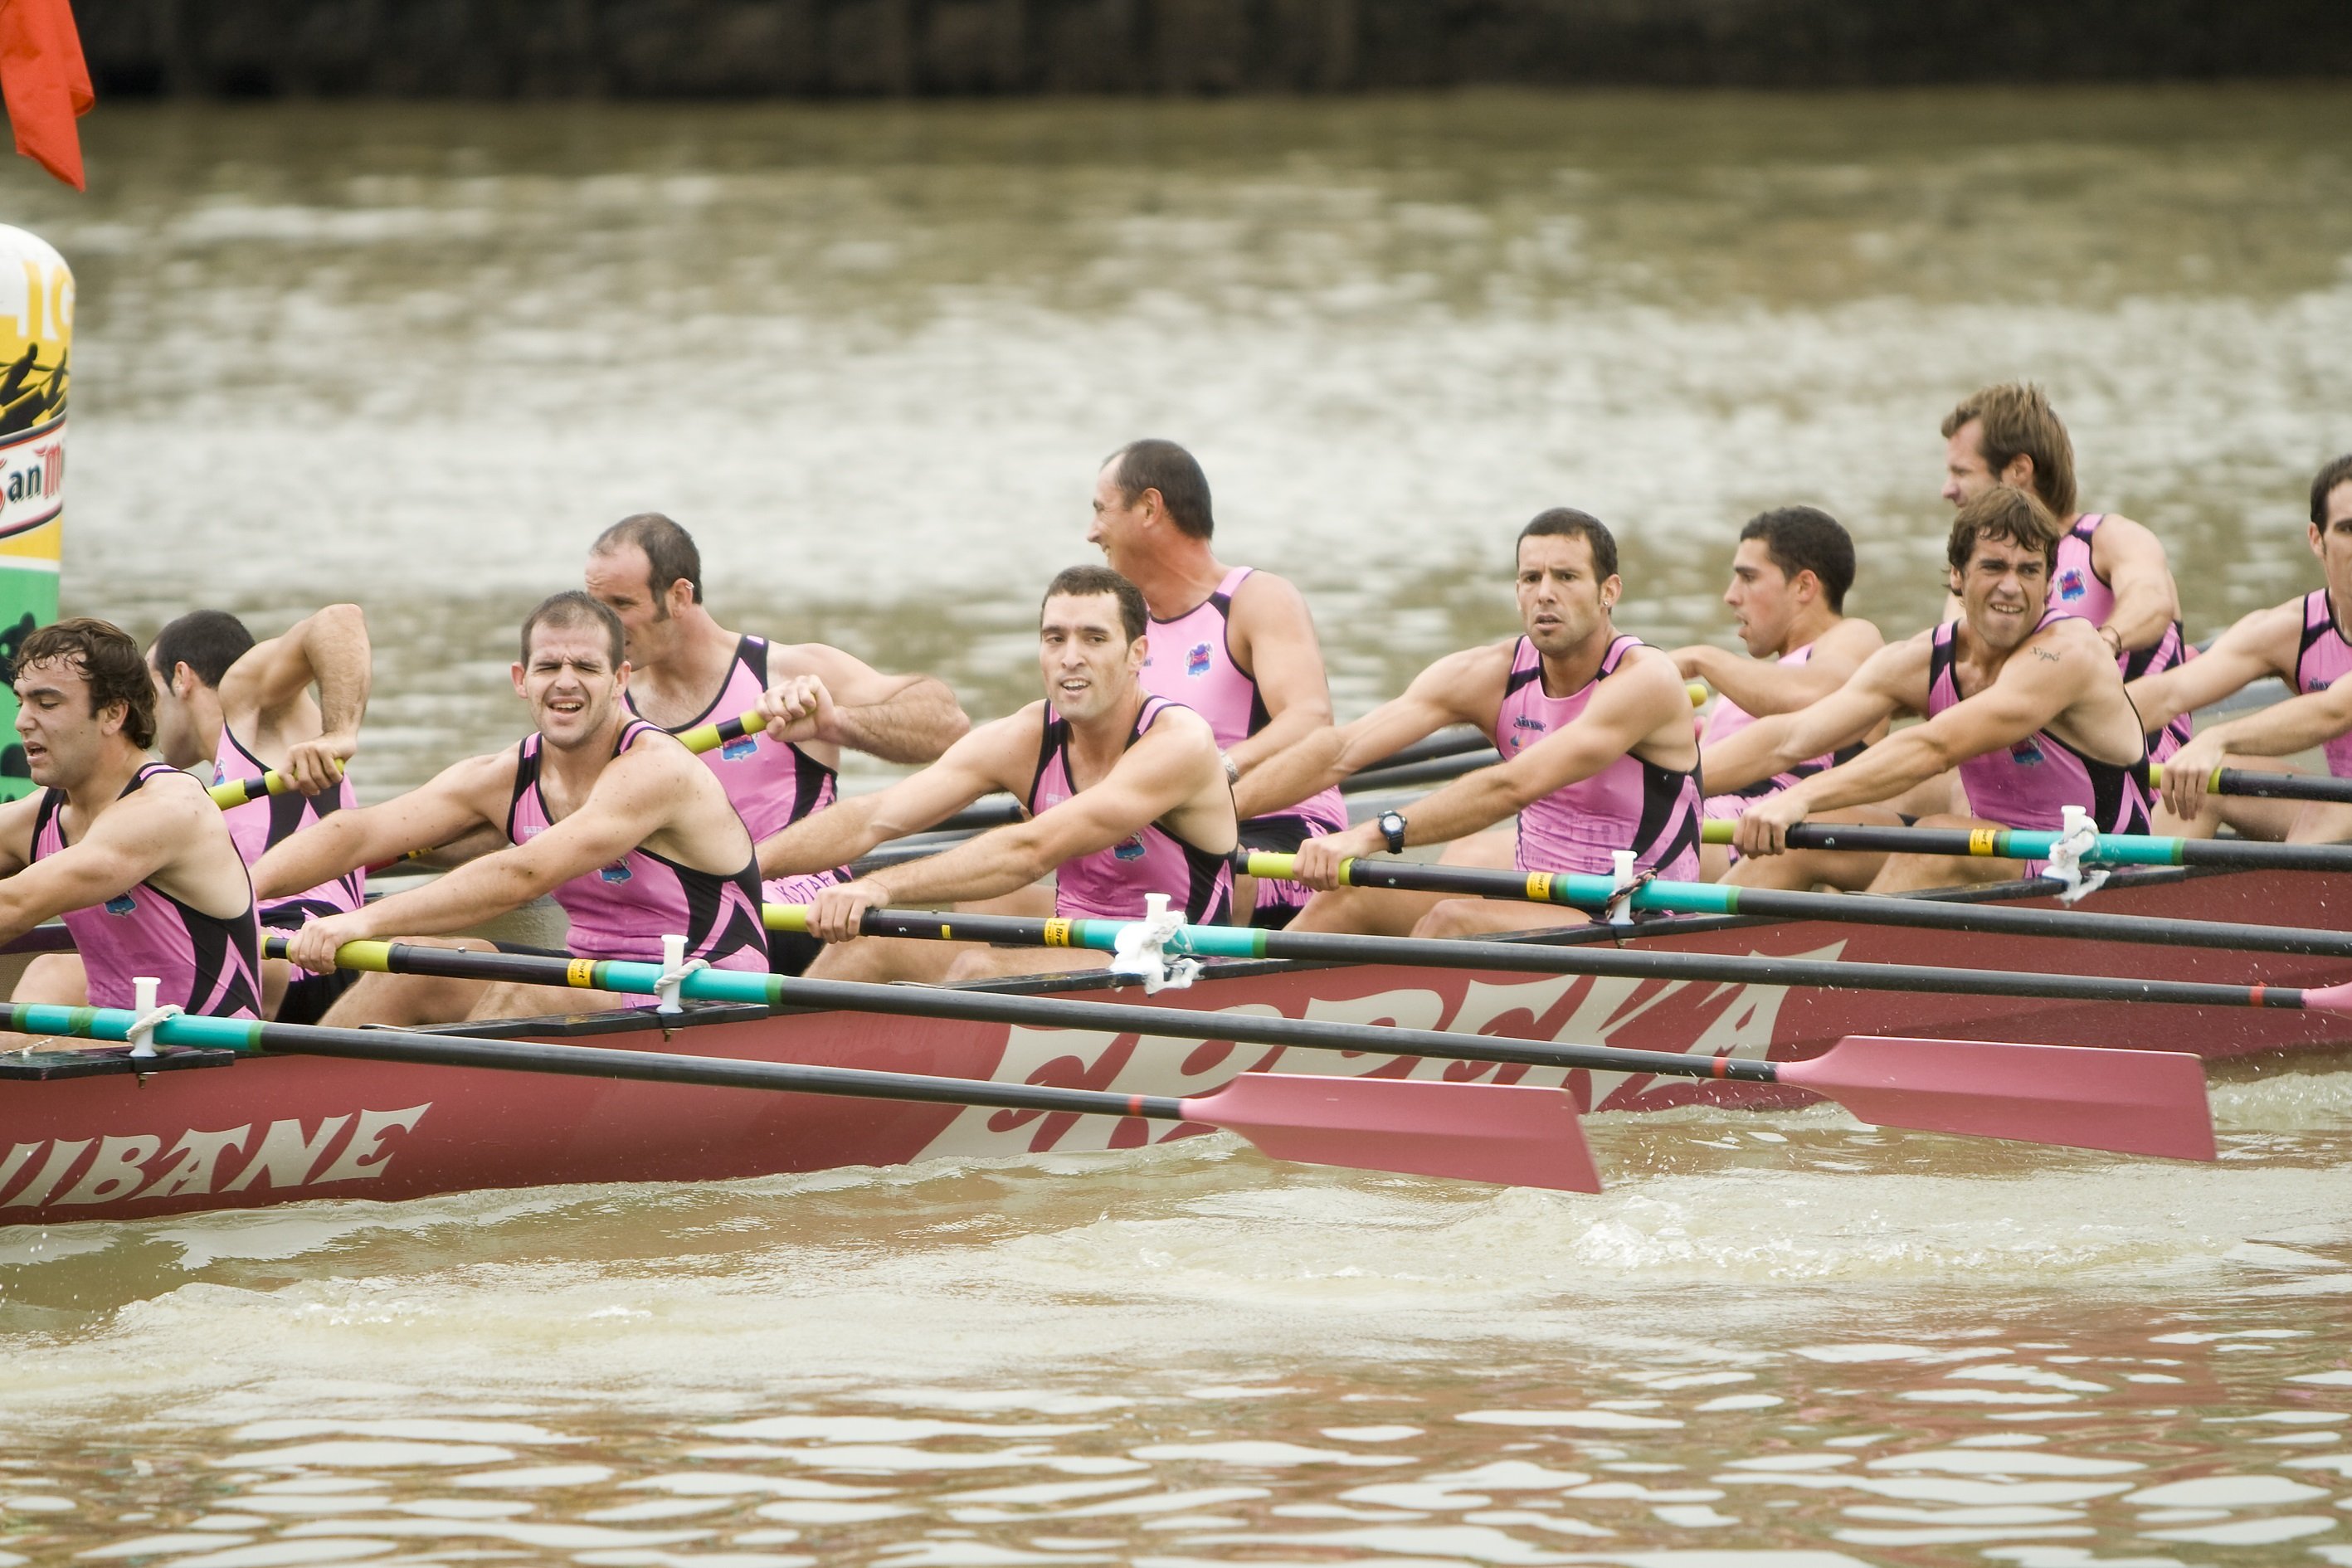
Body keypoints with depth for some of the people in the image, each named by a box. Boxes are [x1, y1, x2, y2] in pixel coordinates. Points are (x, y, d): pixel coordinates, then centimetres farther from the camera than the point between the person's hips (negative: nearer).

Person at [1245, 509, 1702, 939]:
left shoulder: (1646, 679, -18)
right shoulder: (1490, 675, 0)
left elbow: (1514, 787, -30)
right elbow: (1340, 751, -7)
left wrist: (1375, 835, -39)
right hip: (1536, 909, 6)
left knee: (1453, 921, -28)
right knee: (1351, 893, -11)